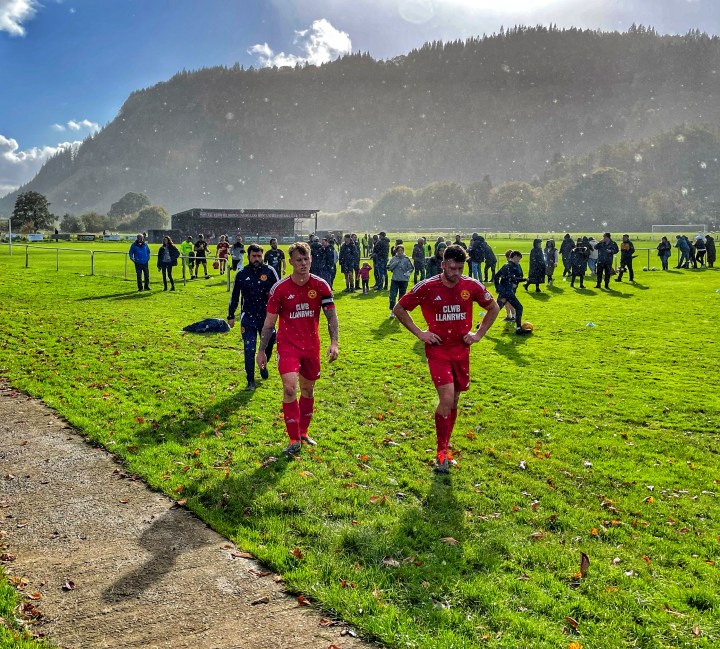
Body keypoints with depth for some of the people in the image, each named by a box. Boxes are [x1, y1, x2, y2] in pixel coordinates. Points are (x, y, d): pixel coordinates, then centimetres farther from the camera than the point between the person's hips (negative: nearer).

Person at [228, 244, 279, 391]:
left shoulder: (269, 271, -3)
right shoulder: (241, 274, 1)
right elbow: (234, 296, 9)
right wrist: (231, 316, 9)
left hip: (266, 315, 0)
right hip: (248, 317, 0)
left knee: (268, 344, 12)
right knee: (249, 350, -1)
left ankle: (264, 365, 45)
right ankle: (251, 381, 9)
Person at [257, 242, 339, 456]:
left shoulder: (320, 285, -6)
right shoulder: (280, 289, -10)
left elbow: (331, 315, -1)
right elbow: (269, 322, -3)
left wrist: (334, 342, -14)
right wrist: (261, 351, -3)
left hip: (311, 346, 3)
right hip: (287, 344, -3)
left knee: (308, 388, 15)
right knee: (289, 387, -18)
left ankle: (303, 432, 35)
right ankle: (294, 440, -7)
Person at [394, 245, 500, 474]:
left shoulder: (472, 286, -3)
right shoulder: (426, 287, -11)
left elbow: (493, 308, 14)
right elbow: (399, 309, 1)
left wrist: (479, 333, 5)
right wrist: (419, 333, -5)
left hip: (461, 350, 4)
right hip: (437, 350, -3)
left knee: (454, 401, 12)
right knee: (447, 398, -16)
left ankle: (445, 444, 30)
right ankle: (442, 452, -2)